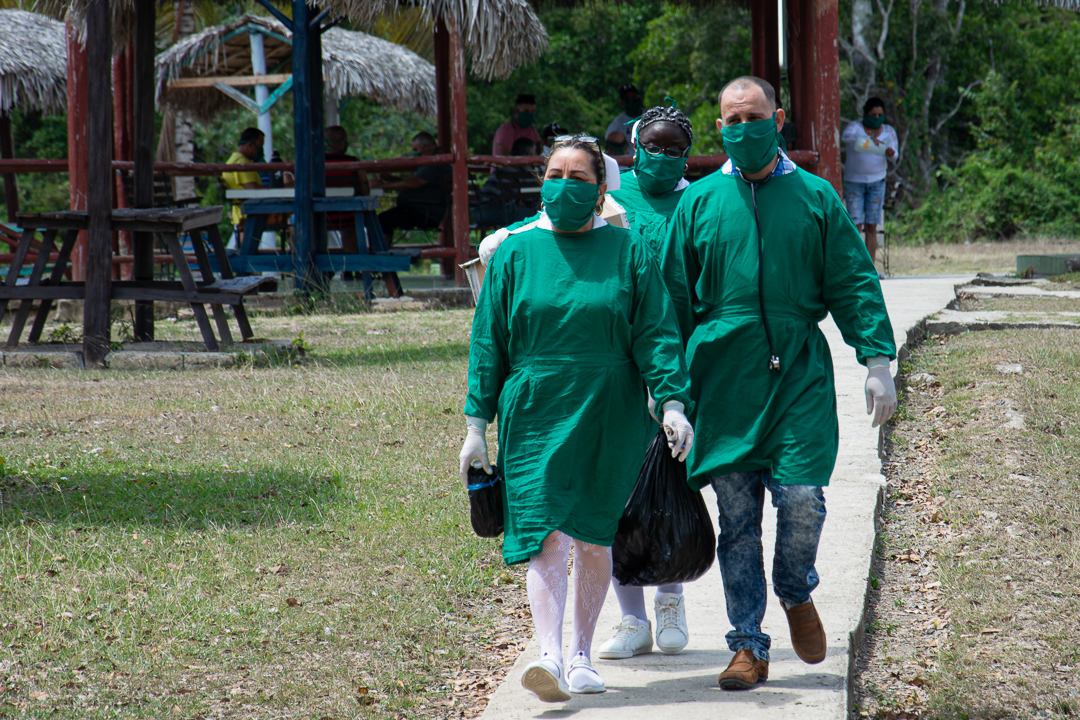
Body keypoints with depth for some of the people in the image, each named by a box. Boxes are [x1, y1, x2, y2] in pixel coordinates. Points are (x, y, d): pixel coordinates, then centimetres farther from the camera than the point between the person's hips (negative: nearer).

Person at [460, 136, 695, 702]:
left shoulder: (627, 251, 3)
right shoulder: (516, 252, 4)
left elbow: (656, 335, 1)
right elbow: (488, 343, 6)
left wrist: (673, 403, -11)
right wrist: (476, 425, 3)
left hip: (610, 420, 1)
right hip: (535, 416, -1)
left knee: (593, 539, 9)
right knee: (547, 537, -12)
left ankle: (581, 656, 23)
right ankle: (550, 657, -21)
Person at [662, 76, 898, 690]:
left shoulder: (815, 197, 6)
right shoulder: (698, 202, 8)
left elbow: (854, 284, 6)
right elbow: (674, 298, 11)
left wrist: (878, 360, -3)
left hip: (800, 378, -1)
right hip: (724, 379, 1)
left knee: (801, 499, -11)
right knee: (737, 518, 3)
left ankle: (796, 594, 20)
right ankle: (749, 646, 12)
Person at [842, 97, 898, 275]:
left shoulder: (888, 131, 9)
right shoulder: (855, 126, -2)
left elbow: (893, 153, -1)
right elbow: (845, 137, -23)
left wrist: (890, 152, -26)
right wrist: (868, 139, -36)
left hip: (876, 181, 3)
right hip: (854, 180, -3)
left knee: (871, 226, 1)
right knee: (855, 224, -10)